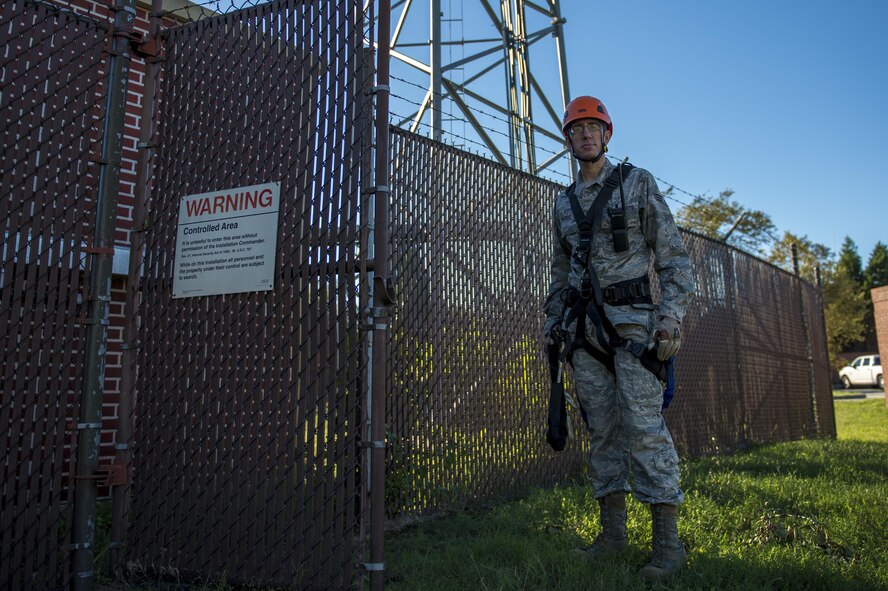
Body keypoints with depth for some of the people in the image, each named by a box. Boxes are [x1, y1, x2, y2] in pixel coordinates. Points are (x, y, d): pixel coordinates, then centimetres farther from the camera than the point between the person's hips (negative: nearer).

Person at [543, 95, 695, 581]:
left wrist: (671, 314, -11)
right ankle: (612, 531, 14)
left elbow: (673, 254, 0)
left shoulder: (637, 183, 5)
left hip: (630, 316, -4)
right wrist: (553, 322, 13)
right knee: (601, 428, 6)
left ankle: (667, 542, -2)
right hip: (582, 326, 5)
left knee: (644, 424, -10)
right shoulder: (563, 203, 18)